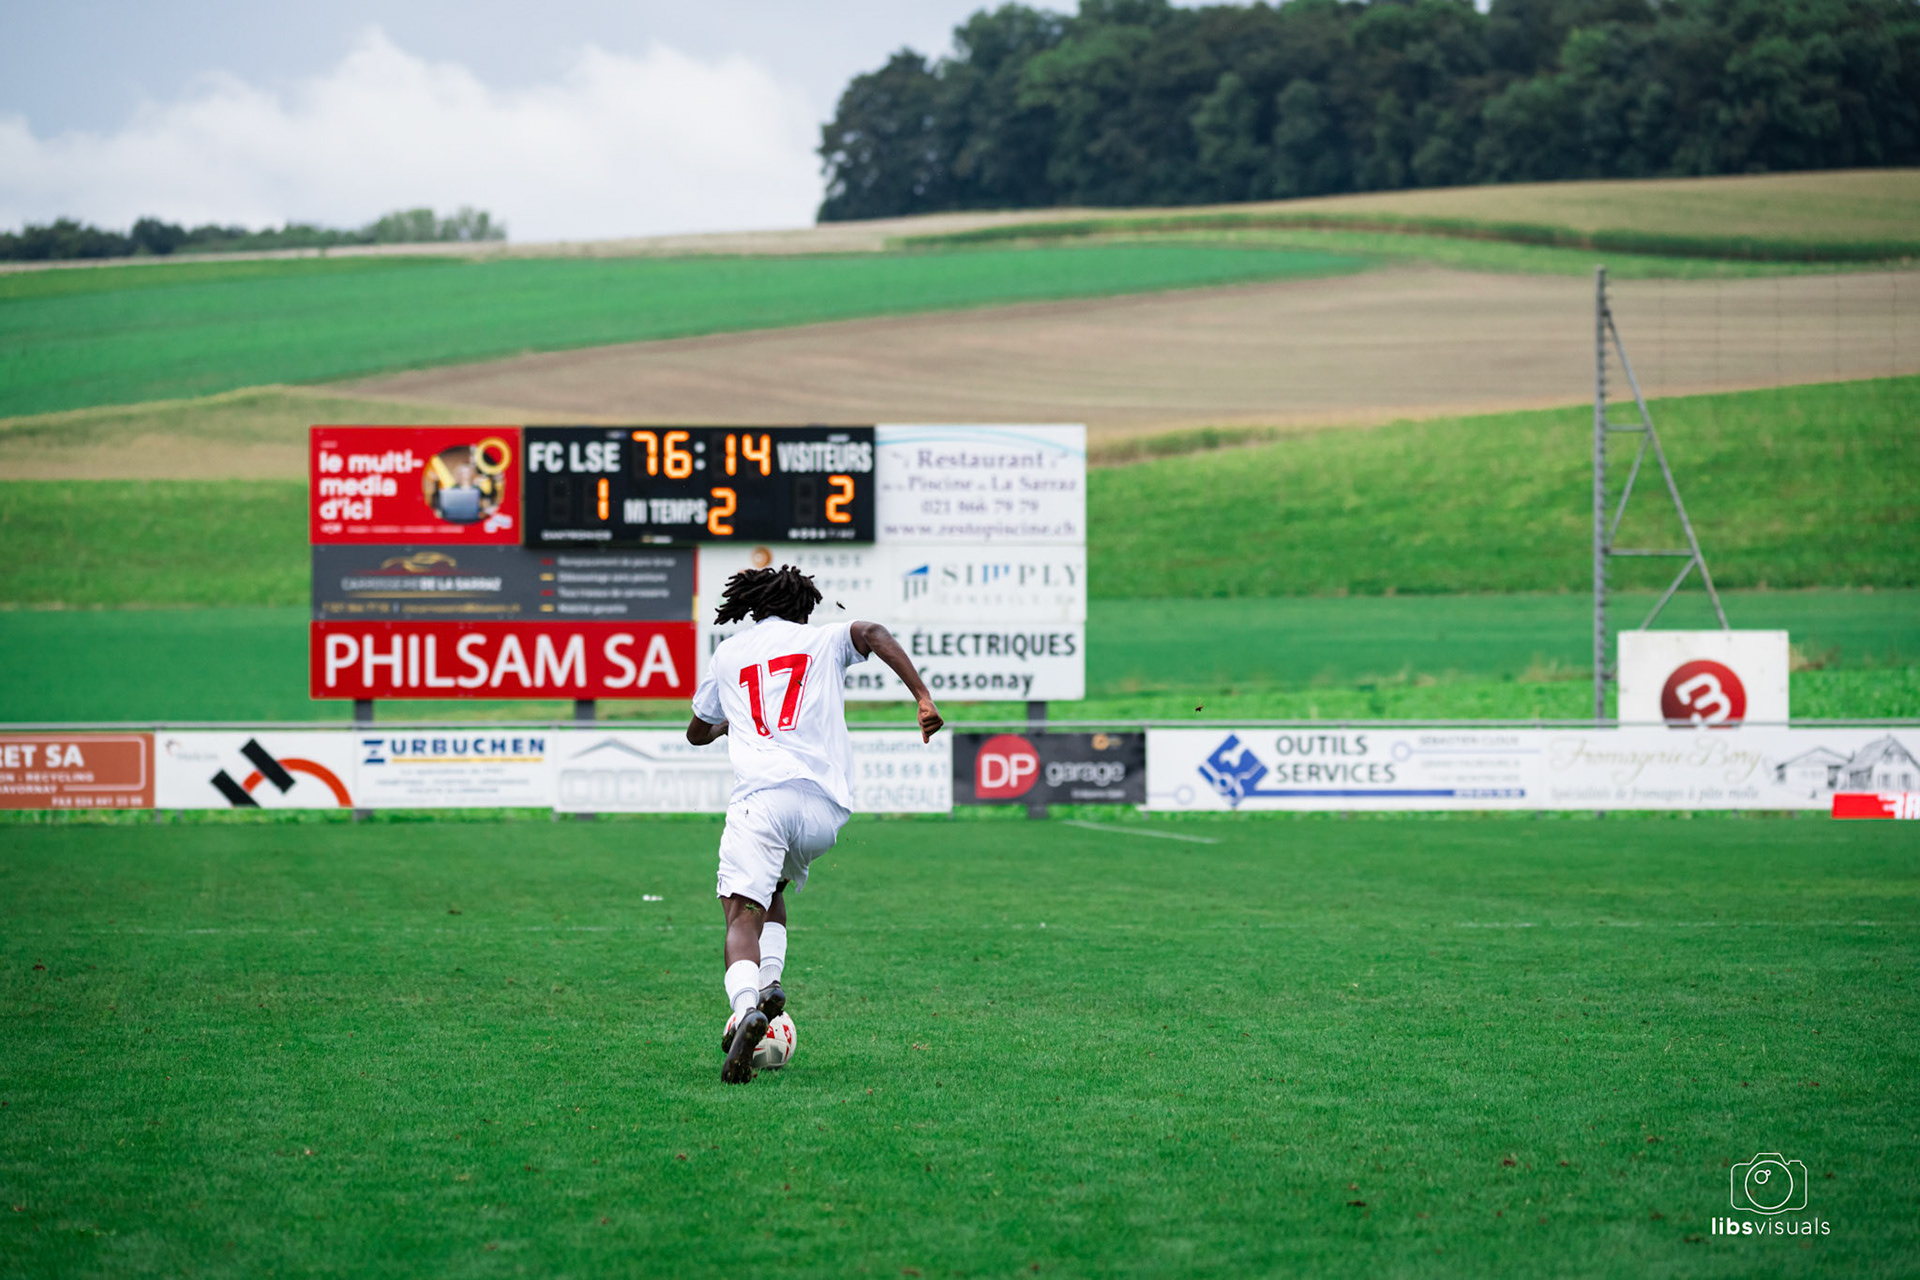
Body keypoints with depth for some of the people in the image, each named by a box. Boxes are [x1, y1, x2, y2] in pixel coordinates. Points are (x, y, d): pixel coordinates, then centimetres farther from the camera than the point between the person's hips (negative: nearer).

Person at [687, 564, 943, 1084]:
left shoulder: (728, 653, 26)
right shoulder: (823, 640, 22)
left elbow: (697, 733, 39)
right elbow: (873, 634, -1)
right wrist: (924, 698, -7)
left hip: (760, 795, -2)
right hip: (826, 805, 2)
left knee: (743, 914, -12)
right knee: (773, 891, 27)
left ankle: (747, 1005, -41)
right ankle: (768, 983, 1)